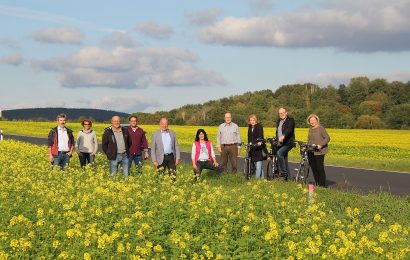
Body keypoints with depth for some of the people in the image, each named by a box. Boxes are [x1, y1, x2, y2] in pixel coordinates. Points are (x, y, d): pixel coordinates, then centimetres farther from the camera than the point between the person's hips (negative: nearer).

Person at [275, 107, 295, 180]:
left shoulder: (290, 120, -7)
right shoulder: (278, 121, 16)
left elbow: (289, 129, -26)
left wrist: (283, 136, -44)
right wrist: (277, 140, 11)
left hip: (288, 143, -8)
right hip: (280, 144, 8)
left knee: (279, 153, -28)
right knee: (284, 159, 9)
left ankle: (283, 171, -21)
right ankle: (287, 176, 16)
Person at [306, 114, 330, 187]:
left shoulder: (321, 128, -8)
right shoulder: (310, 129, 15)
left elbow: (327, 138, -13)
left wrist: (321, 145, -22)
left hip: (319, 152, -7)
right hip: (311, 152, 8)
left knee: (320, 168, -6)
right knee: (313, 168, 9)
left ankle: (323, 185, 1)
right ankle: (317, 184, 19)